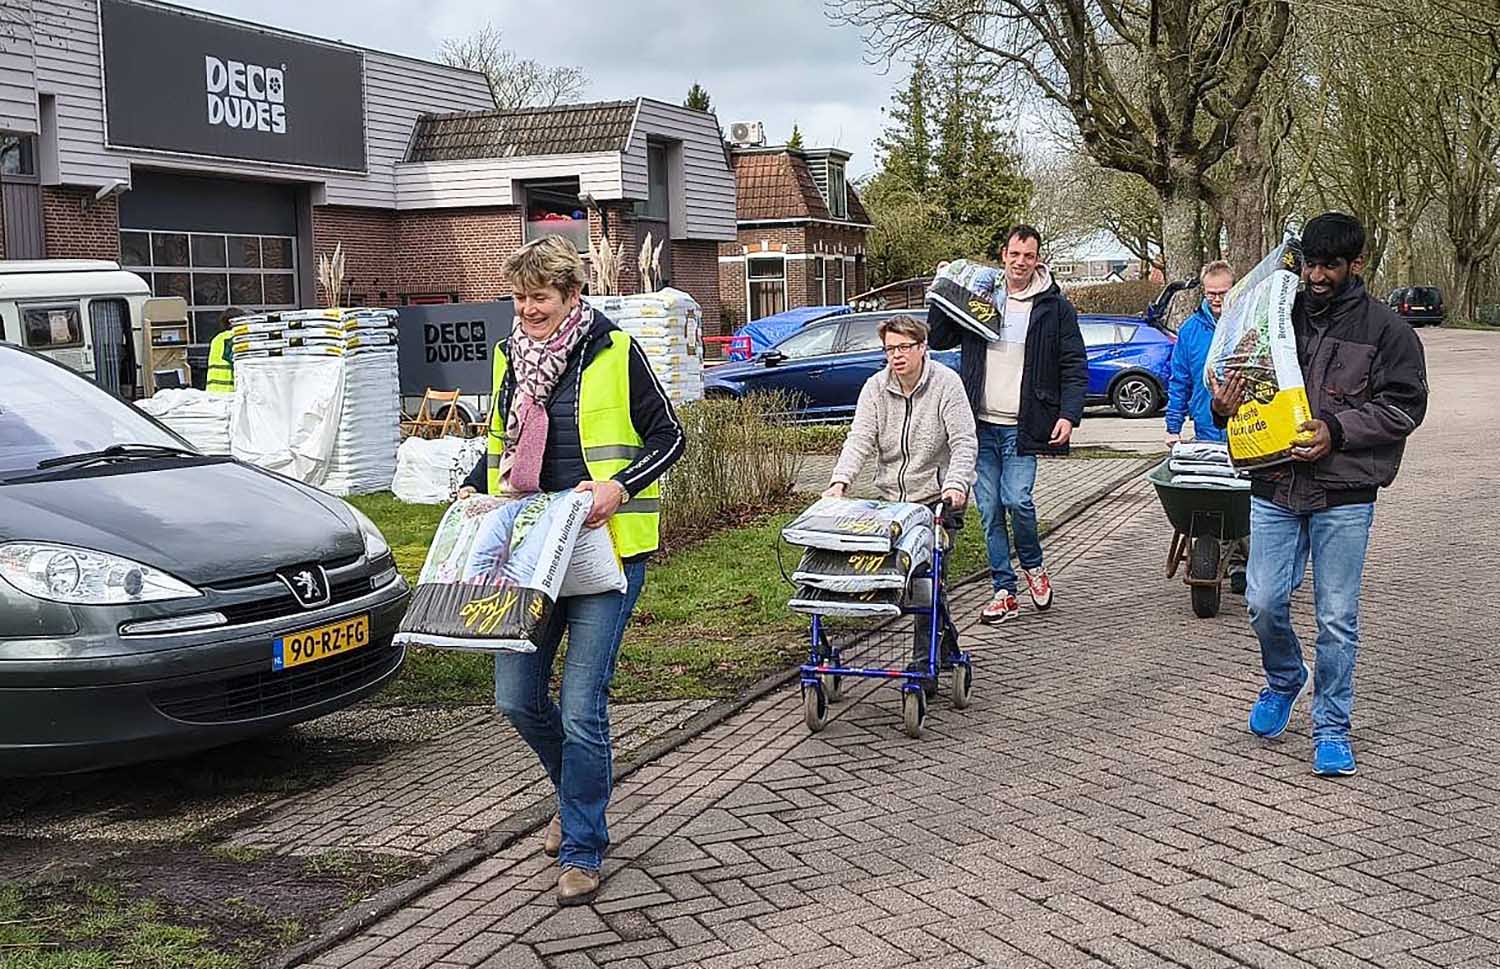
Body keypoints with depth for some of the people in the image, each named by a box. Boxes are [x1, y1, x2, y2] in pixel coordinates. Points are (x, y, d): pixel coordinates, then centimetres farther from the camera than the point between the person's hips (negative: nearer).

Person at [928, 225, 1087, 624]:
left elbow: (1074, 367, 2)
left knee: (1017, 499, -15)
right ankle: (1004, 591, 13)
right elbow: (938, 340, 17)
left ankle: (1033, 565, 14)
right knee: (989, 509, 4)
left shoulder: (1055, 306, 3)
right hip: (980, 425, 3)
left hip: (1022, 427, -3)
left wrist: (1069, 415, -10)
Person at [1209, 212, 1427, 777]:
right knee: (1264, 603, 1)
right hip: (1274, 487, 3)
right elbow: (1245, 383, 16)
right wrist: (1225, 406, -7)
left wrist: (1338, 431, -16)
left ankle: (1332, 727, 18)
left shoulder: (1384, 328, -2)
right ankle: (1285, 680, 32)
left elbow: (1405, 405, -4)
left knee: (1338, 618, 4)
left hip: (1344, 496, -2)